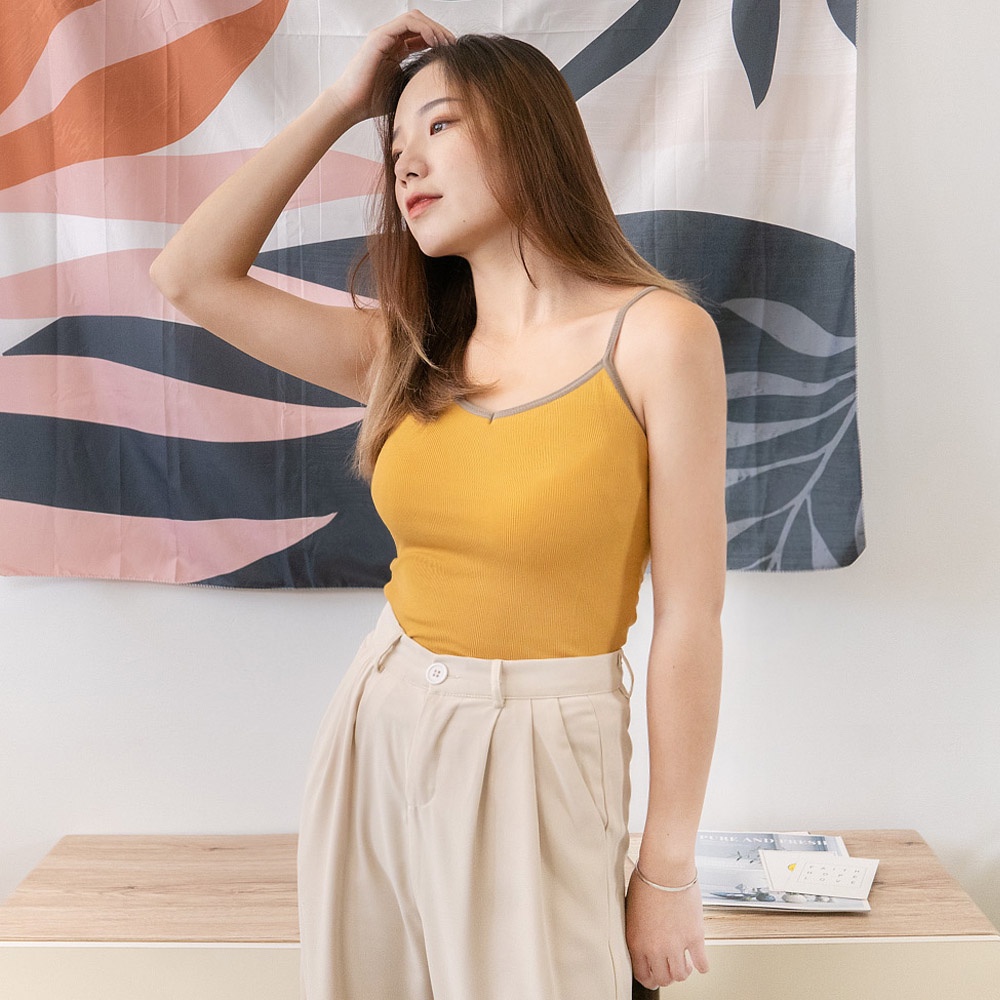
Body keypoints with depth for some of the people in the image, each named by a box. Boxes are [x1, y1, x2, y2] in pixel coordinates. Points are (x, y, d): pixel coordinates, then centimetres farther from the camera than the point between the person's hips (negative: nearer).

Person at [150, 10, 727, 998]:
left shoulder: (656, 334, -12)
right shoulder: (413, 352, 3)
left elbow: (688, 618, -11)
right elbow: (190, 275, 2)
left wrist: (668, 870, -6)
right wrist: (340, 103, 2)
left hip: (536, 762, -4)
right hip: (376, 733, 5)